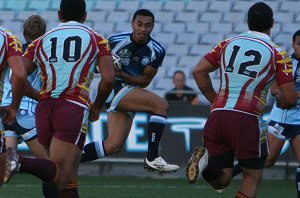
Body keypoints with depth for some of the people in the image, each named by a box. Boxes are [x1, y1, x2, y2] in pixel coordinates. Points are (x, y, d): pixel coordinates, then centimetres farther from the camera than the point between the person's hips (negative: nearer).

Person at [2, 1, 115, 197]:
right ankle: (20, 162, -38)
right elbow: (108, 79, 0)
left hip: (45, 108, 4)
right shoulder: (96, 40, 12)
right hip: (74, 108, -4)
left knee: (68, 180, 14)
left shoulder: (41, 41, 19)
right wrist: (96, 107, 17)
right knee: (61, 176, -14)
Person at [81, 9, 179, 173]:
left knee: (114, 146, 3)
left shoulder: (156, 51, -1)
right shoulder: (116, 41, -10)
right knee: (161, 105, -22)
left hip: (132, 90, 6)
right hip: (114, 89, -6)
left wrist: (122, 74, -17)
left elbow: (145, 80, -1)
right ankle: (152, 159, -22)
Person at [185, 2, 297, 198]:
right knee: (253, 177, 12)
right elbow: (290, 99, -1)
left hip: (217, 116, 4)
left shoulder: (228, 44, 13)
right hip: (247, 120, -4)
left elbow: (198, 71, 10)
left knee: (221, 180, 13)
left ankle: (205, 162, -20)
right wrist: (281, 99, 22)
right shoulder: (278, 54, 2)